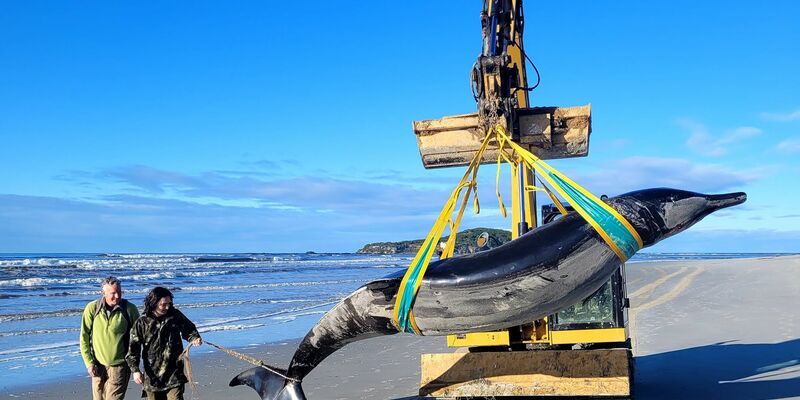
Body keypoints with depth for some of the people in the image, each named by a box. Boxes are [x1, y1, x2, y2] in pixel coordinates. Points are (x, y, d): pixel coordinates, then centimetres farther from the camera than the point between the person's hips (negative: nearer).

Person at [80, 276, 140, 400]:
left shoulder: (130, 309, -10)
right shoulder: (92, 308, -8)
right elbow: (84, 337, 0)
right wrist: (89, 362, -4)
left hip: (119, 365, -2)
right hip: (98, 366, 3)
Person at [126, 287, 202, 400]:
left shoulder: (175, 316, -1)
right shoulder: (142, 322, -7)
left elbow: (188, 329, 15)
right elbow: (133, 347, -5)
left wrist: (194, 338, -8)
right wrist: (135, 370, -13)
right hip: (152, 375, 0)